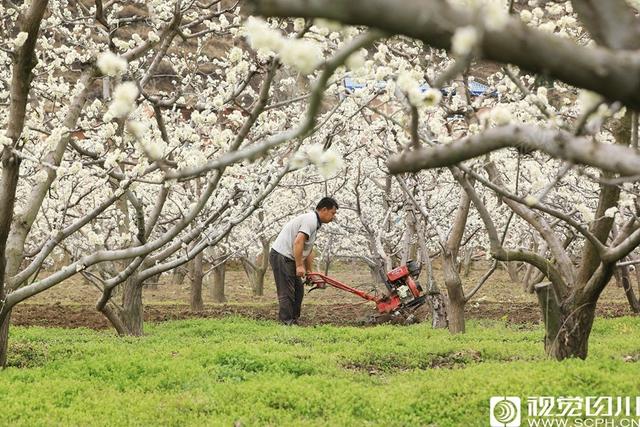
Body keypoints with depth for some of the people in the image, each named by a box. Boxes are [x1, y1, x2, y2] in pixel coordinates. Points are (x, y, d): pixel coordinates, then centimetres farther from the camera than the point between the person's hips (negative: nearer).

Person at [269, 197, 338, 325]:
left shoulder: (314, 222, 18)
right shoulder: (310, 220, -15)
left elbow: (309, 251, 23)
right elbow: (298, 242, -26)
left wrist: (310, 272, 24)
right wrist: (299, 266, -25)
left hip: (288, 259, 11)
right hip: (281, 257, -11)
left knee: (298, 291, 13)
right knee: (287, 293, -10)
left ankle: (293, 321, 18)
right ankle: (287, 323, -9)